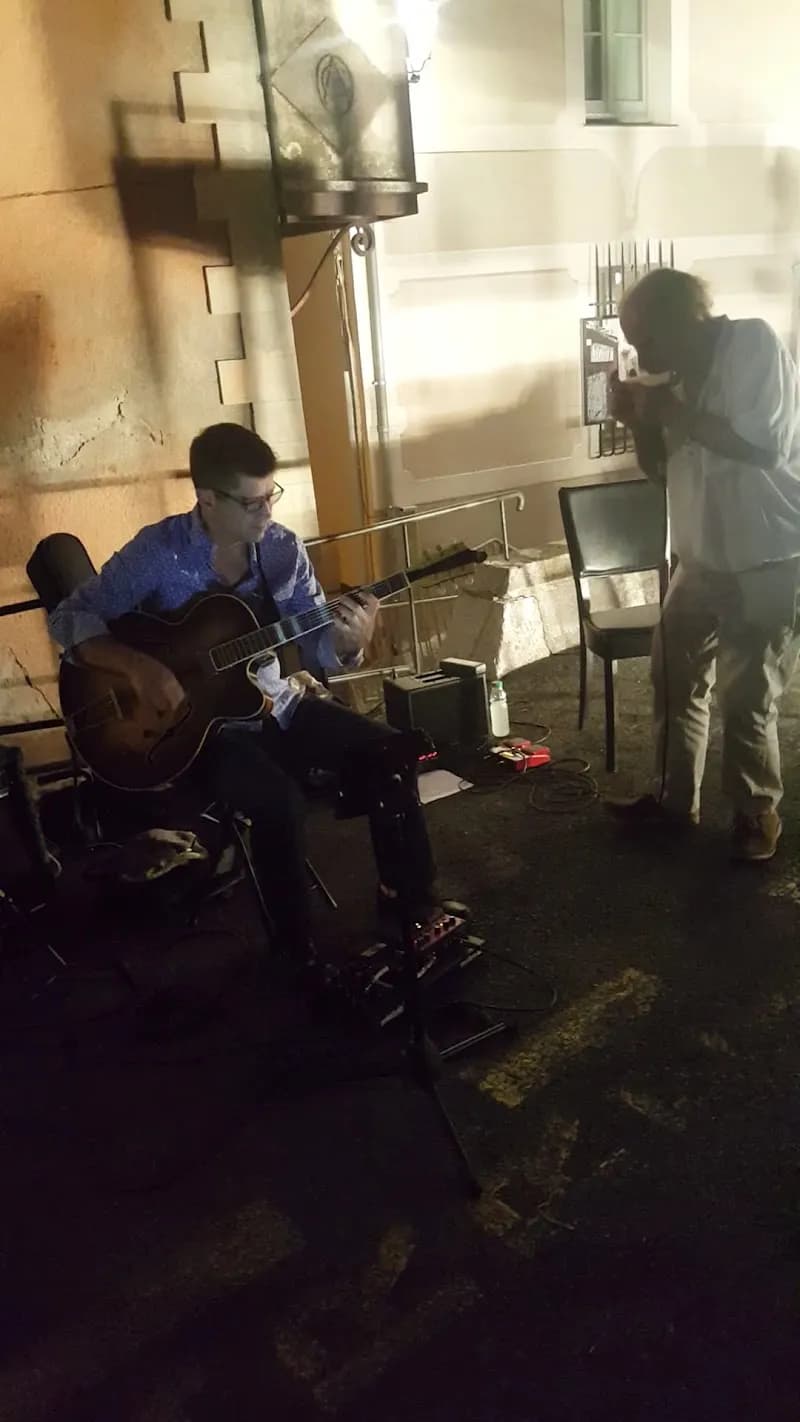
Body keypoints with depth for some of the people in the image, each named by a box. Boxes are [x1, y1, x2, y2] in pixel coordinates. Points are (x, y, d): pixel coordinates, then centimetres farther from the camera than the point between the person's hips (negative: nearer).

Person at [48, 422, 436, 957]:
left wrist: (350, 638, -26)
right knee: (279, 799, -31)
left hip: (276, 705, 5)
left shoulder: (282, 547, -4)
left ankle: (410, 901, 10)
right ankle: (300, 952, -8)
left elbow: (318, 644, -2)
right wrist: (137, 666, -28)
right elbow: (69, 618, -12)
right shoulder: (157, 552, -16)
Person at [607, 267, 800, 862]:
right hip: (702, 562, 8)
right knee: (675, 678, 14)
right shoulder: (684, 376, 6)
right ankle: (675, 798, 30)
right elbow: (665, 470, 14)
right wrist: (643, 423, -5)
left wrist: (677, 413, -20)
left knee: (745, 700, -1)